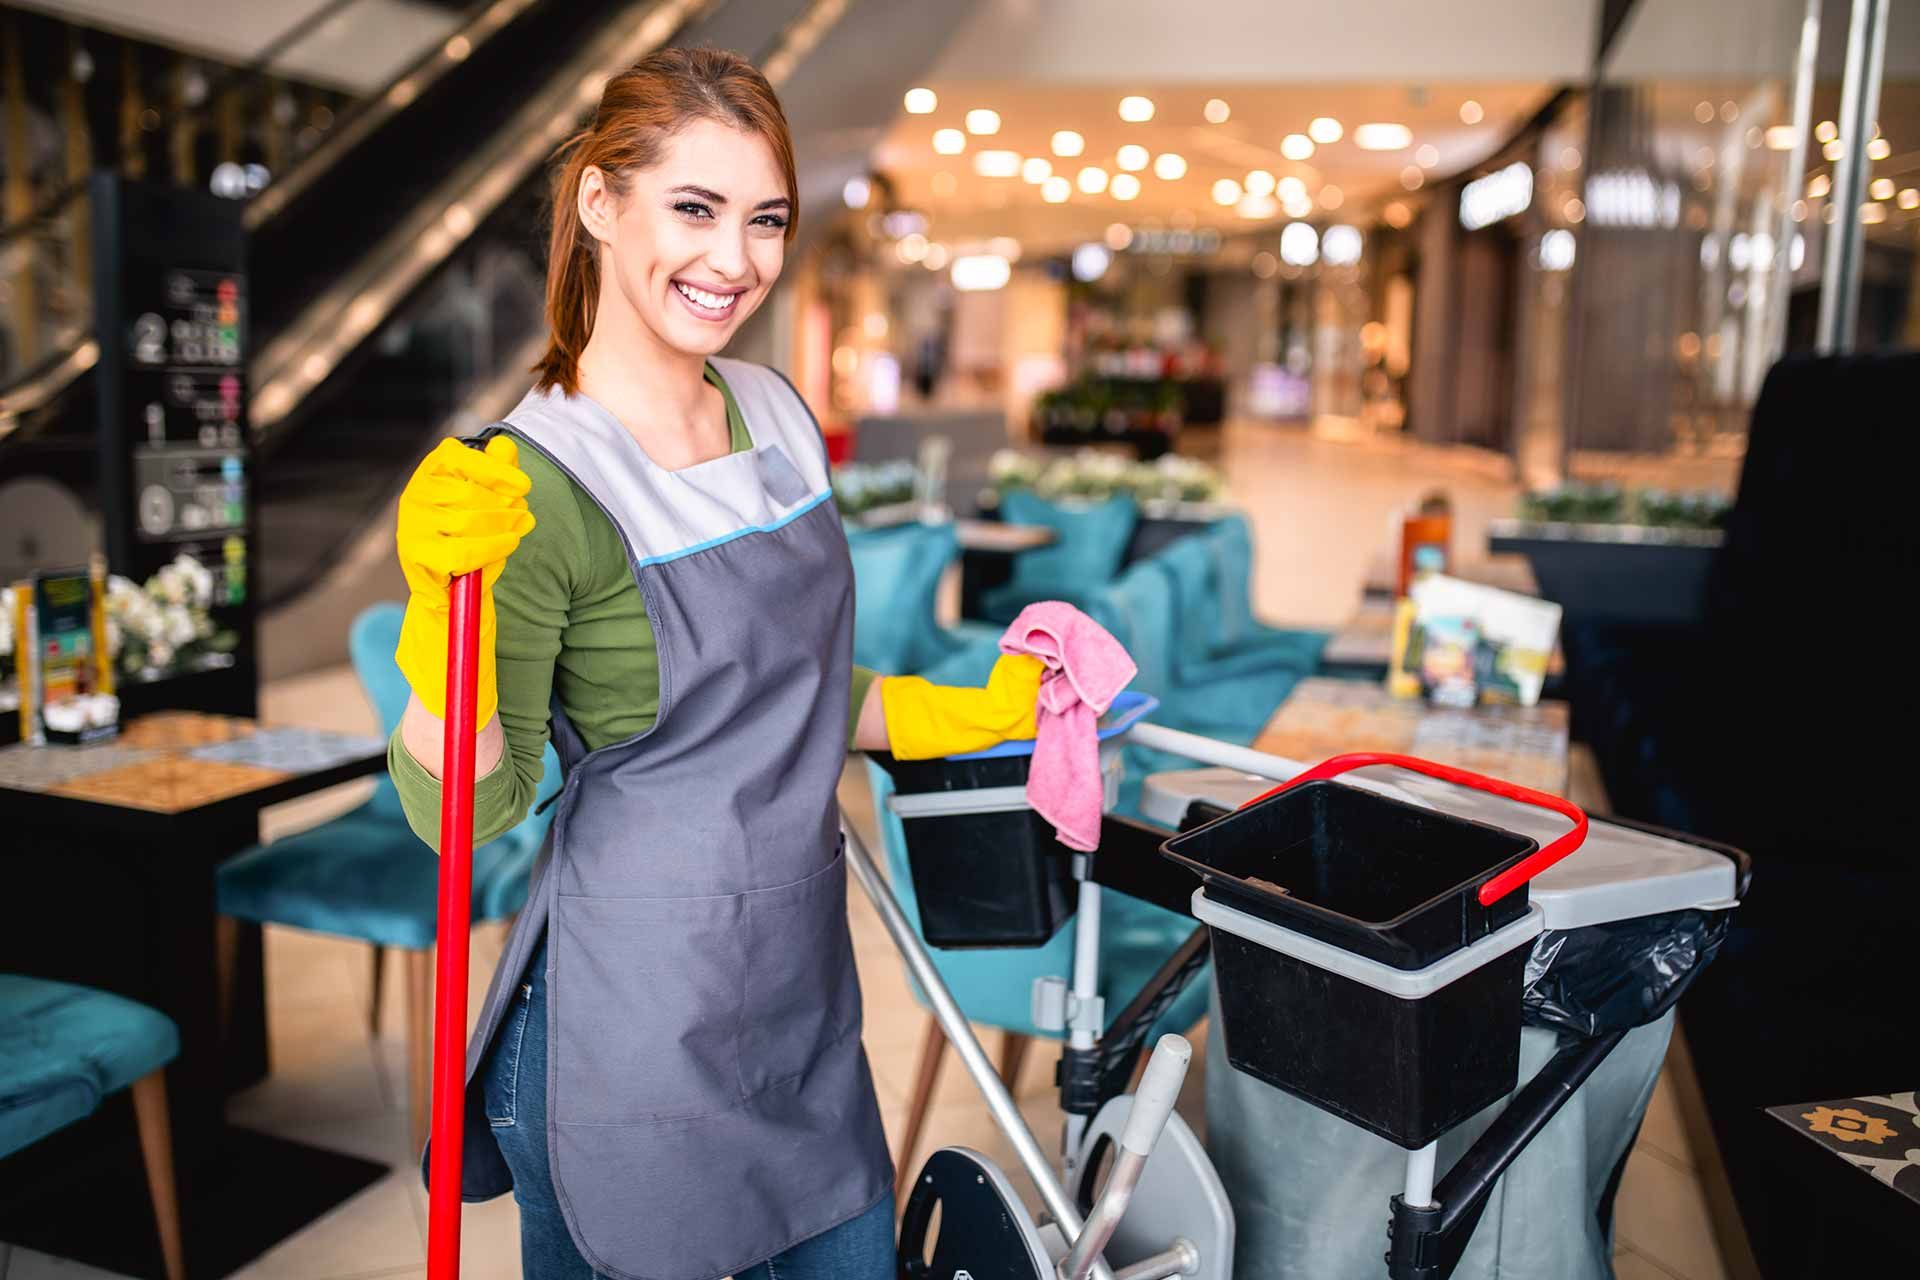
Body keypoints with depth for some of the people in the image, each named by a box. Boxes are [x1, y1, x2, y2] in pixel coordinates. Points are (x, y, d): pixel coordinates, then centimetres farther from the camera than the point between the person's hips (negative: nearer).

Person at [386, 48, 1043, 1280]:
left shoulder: (776, 411, 3)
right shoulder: (537, 483, -18)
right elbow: (465, 810, -18)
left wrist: (969, 714, 8)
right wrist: (442, 604, -32)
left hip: (800, 985, 7)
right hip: (633, 1028, -7)